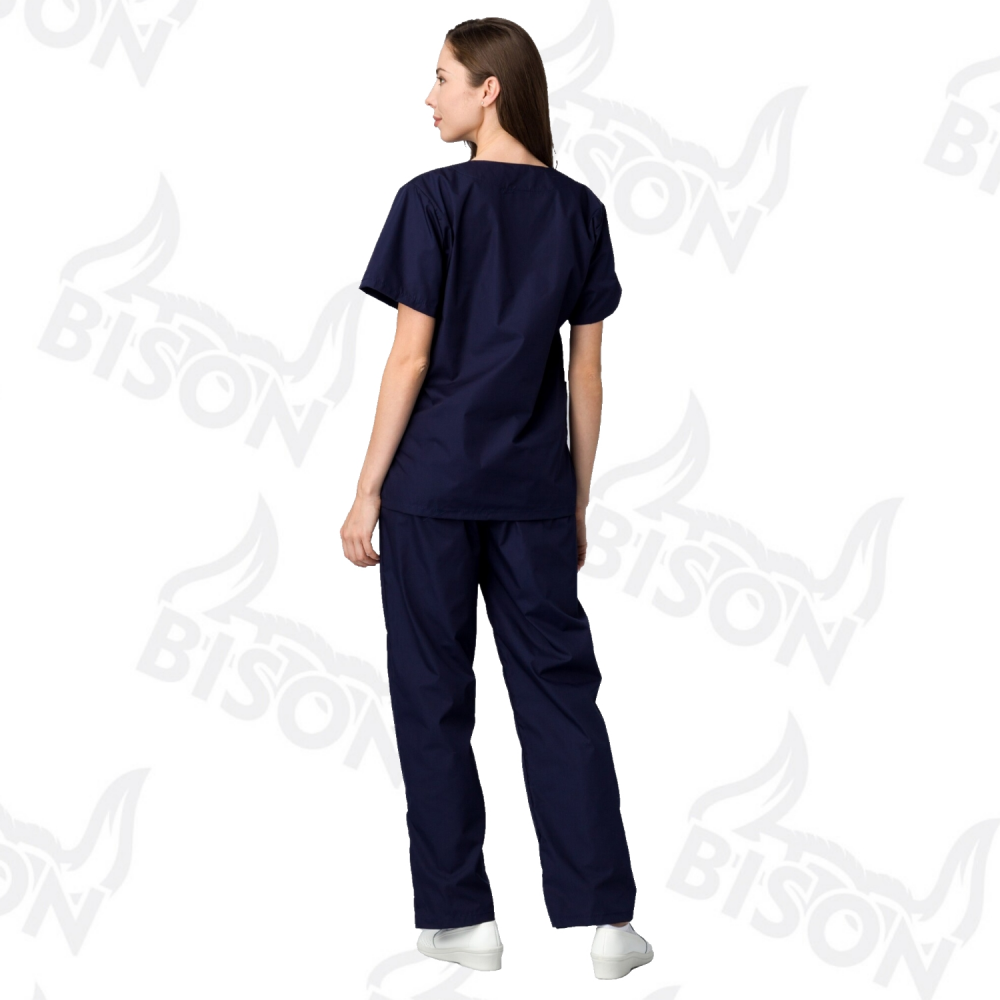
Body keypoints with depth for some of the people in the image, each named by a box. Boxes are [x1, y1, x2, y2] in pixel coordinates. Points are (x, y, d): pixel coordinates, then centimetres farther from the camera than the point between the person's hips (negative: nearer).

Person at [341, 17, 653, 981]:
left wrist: (366, 492, -3)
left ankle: (463, 917, 14)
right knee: (561, 691, 8)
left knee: (433, 697, 8)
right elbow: (585, 372, 6)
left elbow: (410, 359, -10)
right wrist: (578, 502, 13)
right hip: (534, 491, 4)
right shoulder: (580, 210, 5)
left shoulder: (432, 200, -8)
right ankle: (606, 919, 7)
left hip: (432, 485, -3)